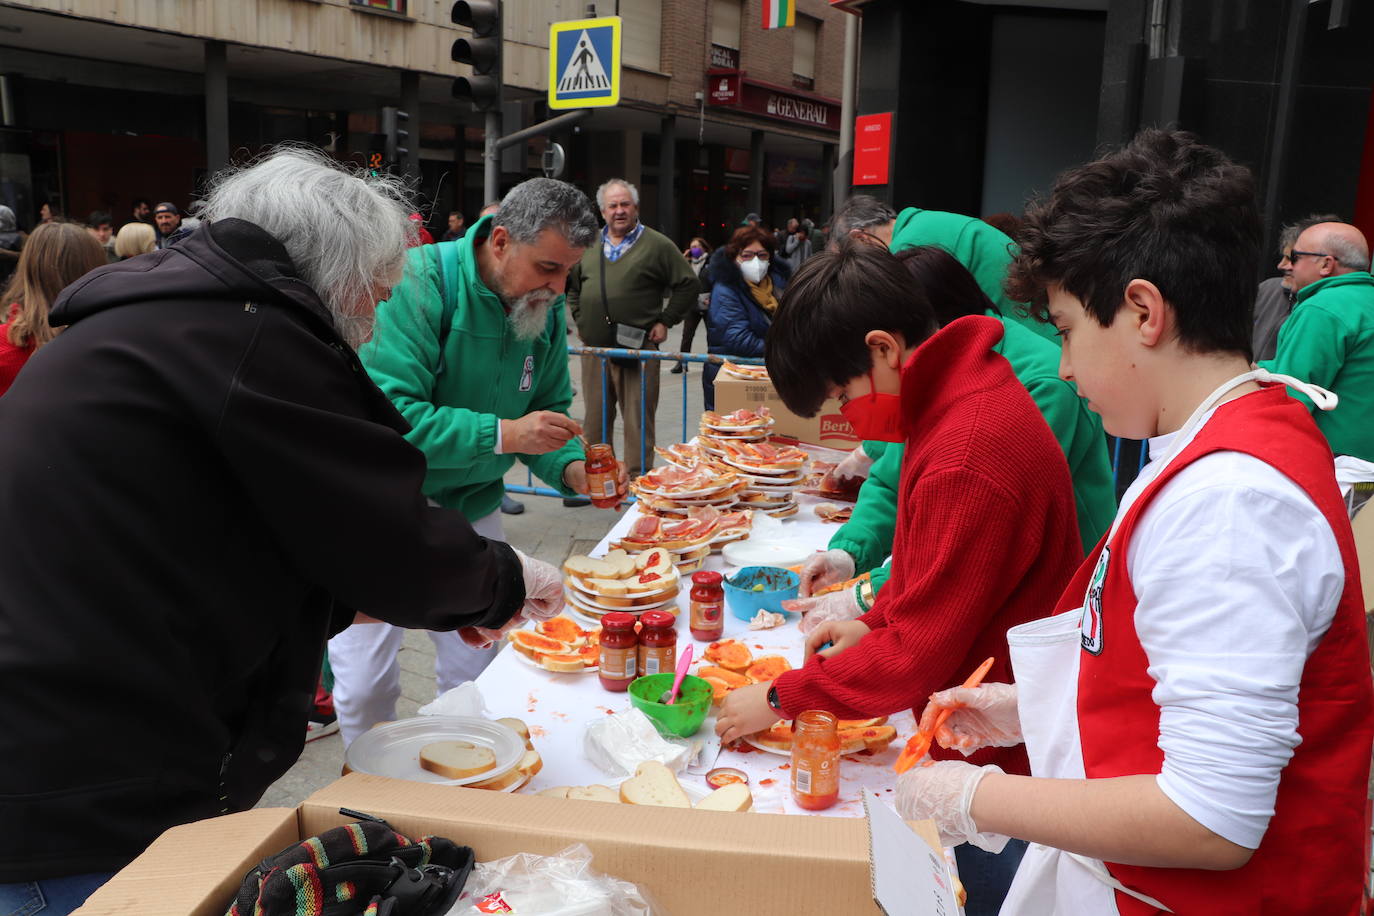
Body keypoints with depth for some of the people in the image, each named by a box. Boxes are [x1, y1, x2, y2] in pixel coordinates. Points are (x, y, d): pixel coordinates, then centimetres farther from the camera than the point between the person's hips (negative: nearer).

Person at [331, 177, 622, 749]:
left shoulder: (545, 306, -4)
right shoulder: (421, 280, -24)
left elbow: (548, 409, 5)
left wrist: (571, 467, -16)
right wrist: (500, 434, -36)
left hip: (471, 507, 5)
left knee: (477, 674, 13)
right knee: (366, 686, 5)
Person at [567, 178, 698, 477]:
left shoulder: (657, 245, 0)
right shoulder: (588, 245, 14)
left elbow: (687, 284, 1)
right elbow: (571, 284, 28)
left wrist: (665, 321, -3)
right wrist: (579, 317, 15)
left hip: (638, 349, -4)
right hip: (594, 347, 5)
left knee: (638, 419, -2)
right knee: (595, 418, 11)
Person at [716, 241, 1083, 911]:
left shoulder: (966, 463, -32)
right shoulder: (963, 394, 1)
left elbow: (918, 655, -25)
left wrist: (782, 699, -16)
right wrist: (874, 621, 4)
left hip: (1000, 754, -9)